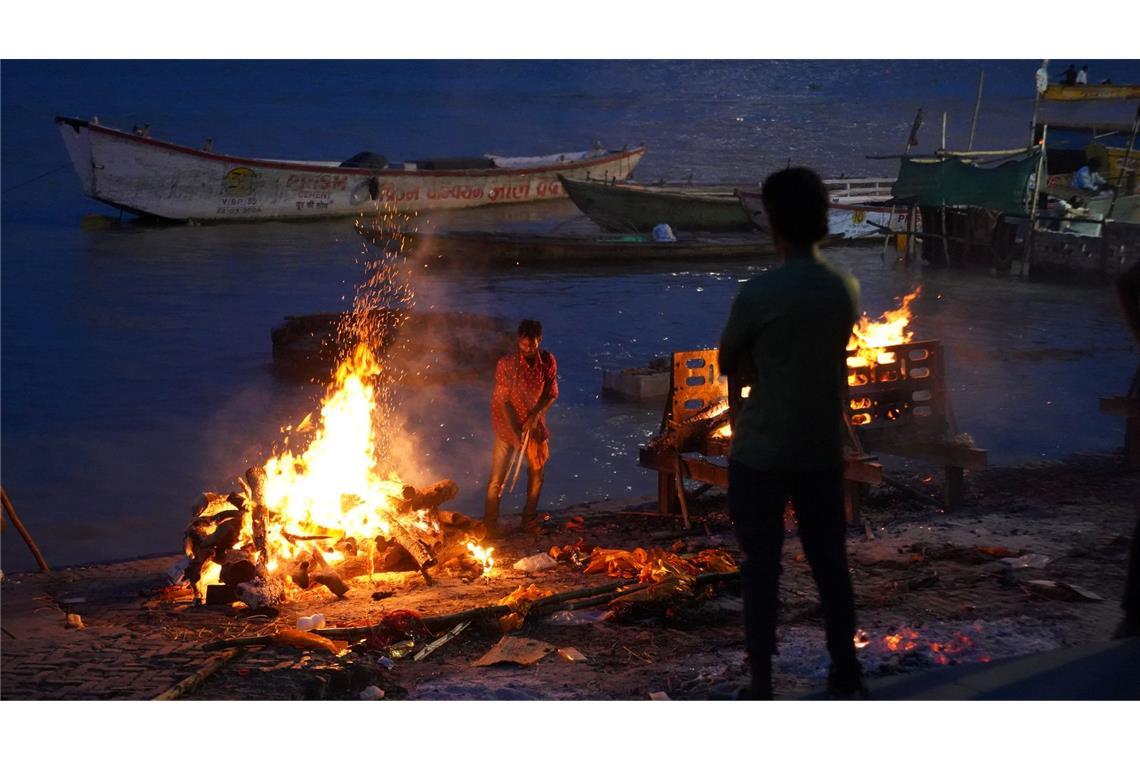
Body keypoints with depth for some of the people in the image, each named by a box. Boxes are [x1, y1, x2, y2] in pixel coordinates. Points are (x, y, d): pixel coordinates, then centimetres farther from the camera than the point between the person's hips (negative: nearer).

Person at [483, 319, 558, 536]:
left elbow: (552, 394, -2)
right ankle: (490, 524, 4)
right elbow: (503, 400, -17)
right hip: (508, 424, -3)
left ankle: (530, 518, 31)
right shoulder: (506, 364, -20)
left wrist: (536, 414, -19)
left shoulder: (548, 361, -11)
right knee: (497, 479, -5)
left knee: (537, 473, 14)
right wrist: (515, 432, -21)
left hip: (535, 424, 4)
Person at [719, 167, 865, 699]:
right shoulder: (846, 290, 0)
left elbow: (729, 365, -3)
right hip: (822, 451, 5)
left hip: (760, 454, -5)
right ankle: (844, 673, 21)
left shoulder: (759, 294, -17)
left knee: (761, 568, 3)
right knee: (830, 561, 14)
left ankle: (761, 688, 6)